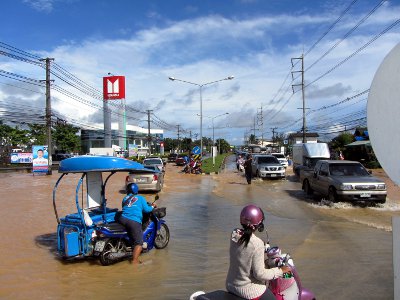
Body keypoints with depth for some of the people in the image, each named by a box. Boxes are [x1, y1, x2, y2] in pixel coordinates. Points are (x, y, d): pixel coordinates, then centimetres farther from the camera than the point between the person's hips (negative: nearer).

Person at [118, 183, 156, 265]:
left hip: (122, 219, 5)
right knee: (139, 242, -3)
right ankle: (135, 260, -12)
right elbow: (146, 209, 3)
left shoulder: (125, 198, 21)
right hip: (134, 221, -5)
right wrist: (152, 206, 22)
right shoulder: (140, 198, 10)